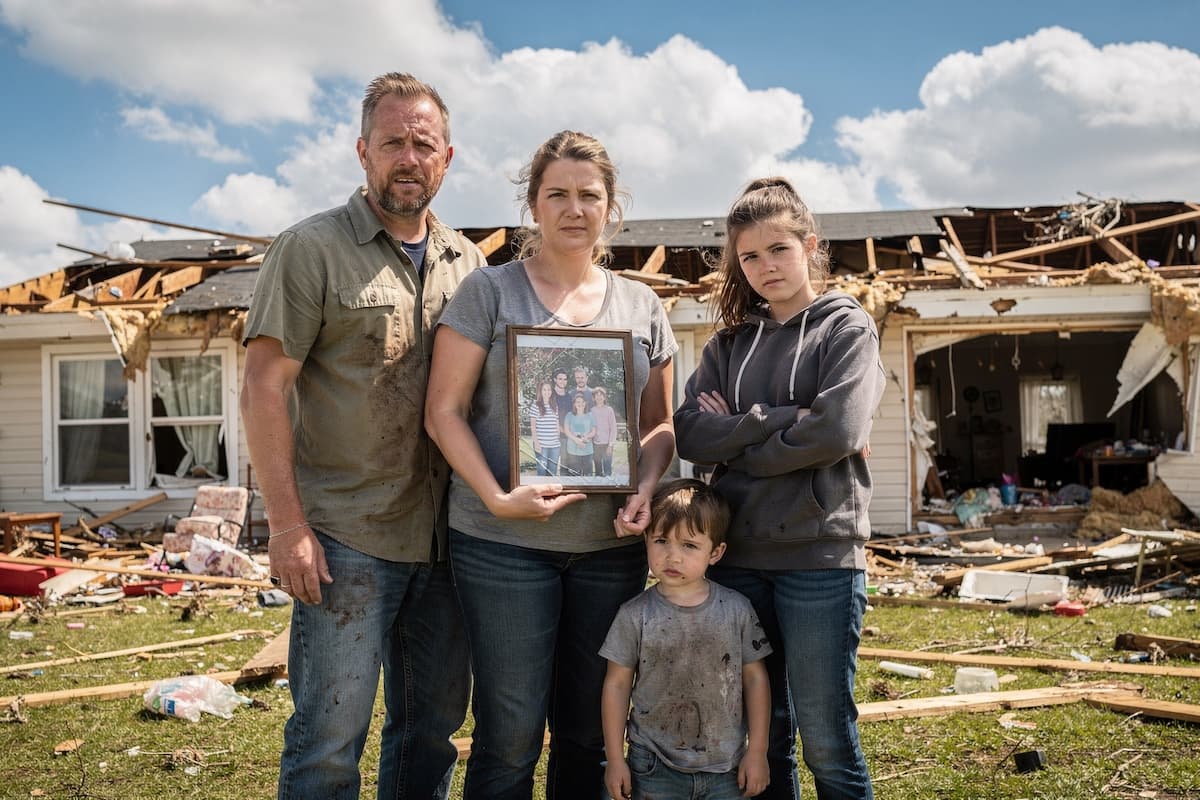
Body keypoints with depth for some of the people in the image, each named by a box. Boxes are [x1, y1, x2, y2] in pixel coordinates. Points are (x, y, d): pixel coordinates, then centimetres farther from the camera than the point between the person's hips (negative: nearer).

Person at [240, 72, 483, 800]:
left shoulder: (468, 263, 11)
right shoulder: (311, 249, -4)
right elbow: (264, 390, -8)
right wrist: (288, 524, -14)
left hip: (446, 536, 5)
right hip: (346, 537, -5)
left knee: (434, 726, 15)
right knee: (330, 738, 0)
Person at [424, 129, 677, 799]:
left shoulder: (642, 306, 11)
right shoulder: (490, 291, 1)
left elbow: (659, 425, 14)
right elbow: (445, 411, -4)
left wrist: (647, 491, -6)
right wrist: (497, 497, -17)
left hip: (612, 544, 4)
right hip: (504, 542, -3)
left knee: (590, 733, 13)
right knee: (509, 737, 1)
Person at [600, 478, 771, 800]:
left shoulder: (736, 610, -5)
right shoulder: (636, 615, -7)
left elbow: (755, 678, 2)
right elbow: (617, 684, -1)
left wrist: (757, 752, 2)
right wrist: (615, 759, 0)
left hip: (727, 767, 1)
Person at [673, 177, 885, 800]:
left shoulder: (847, 327, 0)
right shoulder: (730, 341, 12)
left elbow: (837, 430, -16)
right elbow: (690, 436, -1)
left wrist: (737, 438, -6)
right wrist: (776, 420, -12)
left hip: (820, 556, -4)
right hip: (738, 554, 4)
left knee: (824, 740, 4)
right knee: (759, 734, 15)